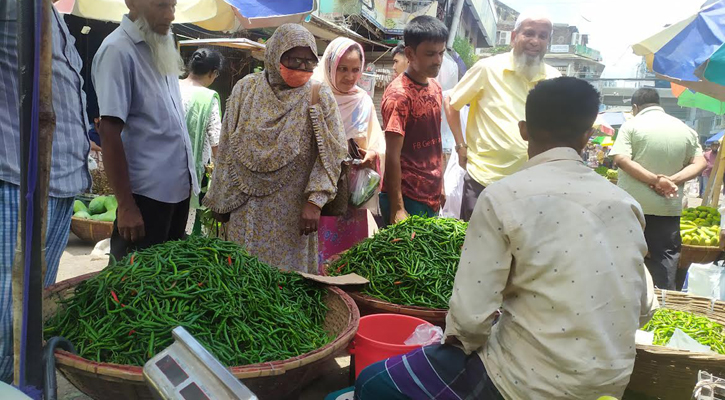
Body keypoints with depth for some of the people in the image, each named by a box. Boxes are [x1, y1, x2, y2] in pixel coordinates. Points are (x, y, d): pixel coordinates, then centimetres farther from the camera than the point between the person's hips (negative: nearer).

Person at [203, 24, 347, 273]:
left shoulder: (319, 96, -5)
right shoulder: (246, 89, 1)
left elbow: (331, 153, -8)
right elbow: (228, 149, 6)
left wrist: (315, 201, -17)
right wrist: (220, 200, 8)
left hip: (293, 209, -2)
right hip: (247, 206, 2)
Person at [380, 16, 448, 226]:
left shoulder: (435, 88, 8)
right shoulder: (399, 94, -15)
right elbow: (392, 156, -17)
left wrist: (440, 185, 16)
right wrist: (397, 209, -18)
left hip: (431, 195, 8)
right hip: (406, 198, -7)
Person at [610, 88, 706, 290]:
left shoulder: (632, 125, -4)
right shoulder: (685, 129, 9)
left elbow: (621, 159, -17)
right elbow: (700, 163, 3)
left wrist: (656, 179, -18)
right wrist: (672, 180, -9)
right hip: (668, 206, 3)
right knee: (665, 257, 10)